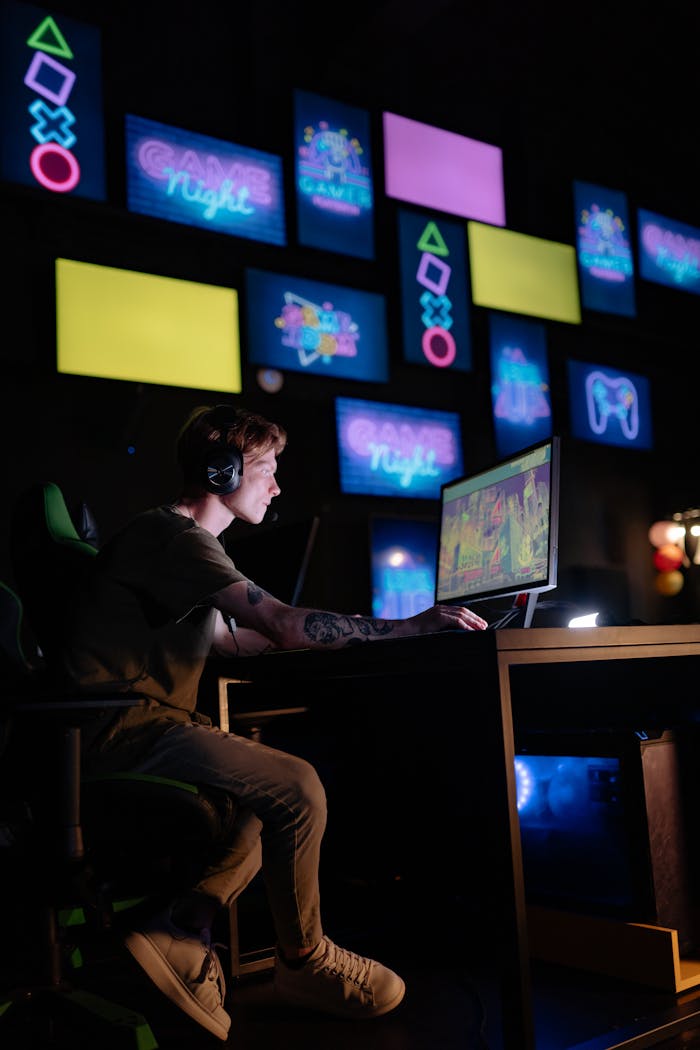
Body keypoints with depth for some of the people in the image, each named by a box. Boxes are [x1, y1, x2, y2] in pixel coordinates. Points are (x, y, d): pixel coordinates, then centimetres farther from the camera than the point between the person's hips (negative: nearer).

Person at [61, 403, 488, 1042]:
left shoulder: (181, 540, 20)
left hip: (144, 723, 11)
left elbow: (218, 639, 26)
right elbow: (287, 626, -24)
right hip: (123, 729, -11)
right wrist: (412, 627, -19)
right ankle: (304, 960, 2)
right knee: (298, 787, -21)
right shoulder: (175, 537, -15)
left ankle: (178, 935, 5)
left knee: (282, 790, 11)